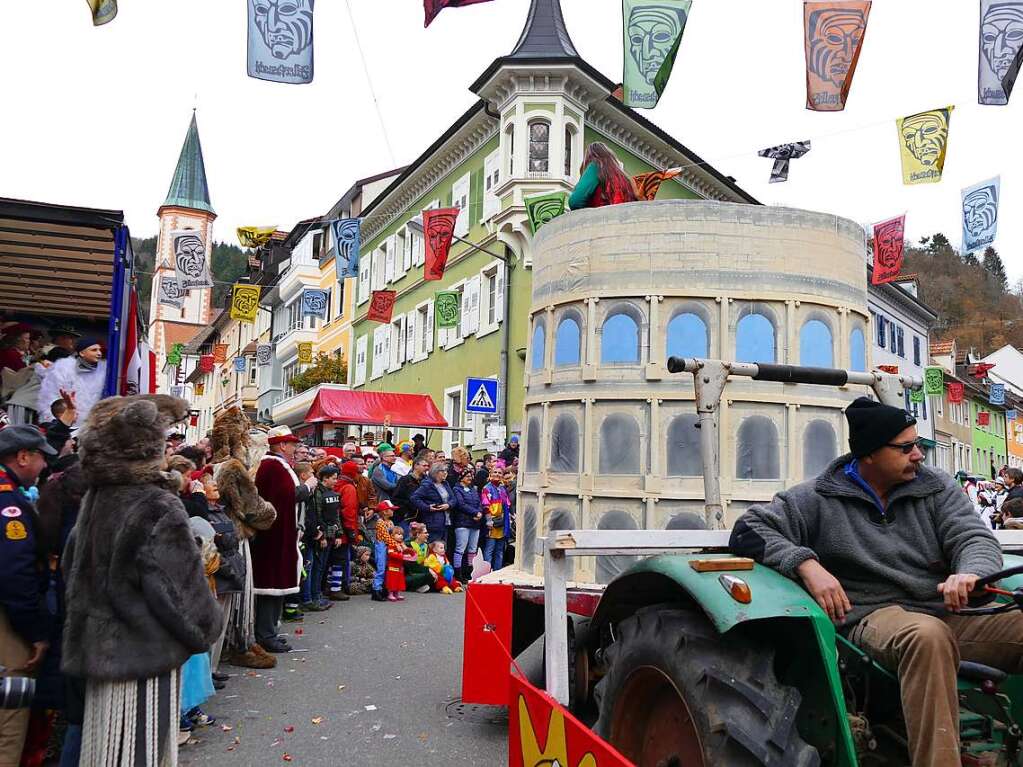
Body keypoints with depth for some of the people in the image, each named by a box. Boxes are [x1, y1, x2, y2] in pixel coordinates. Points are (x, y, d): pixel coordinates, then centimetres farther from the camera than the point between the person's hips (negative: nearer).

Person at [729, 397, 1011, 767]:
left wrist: (971, 573, -23)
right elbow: (748, 529, -1)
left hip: (951, 612, 4)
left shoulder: (937, 488, 15)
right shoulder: (819, 499, 4)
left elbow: (975, 537, 3)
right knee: (928, 635, -37)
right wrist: (806, 564, -18)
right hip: (875, 616, -4)